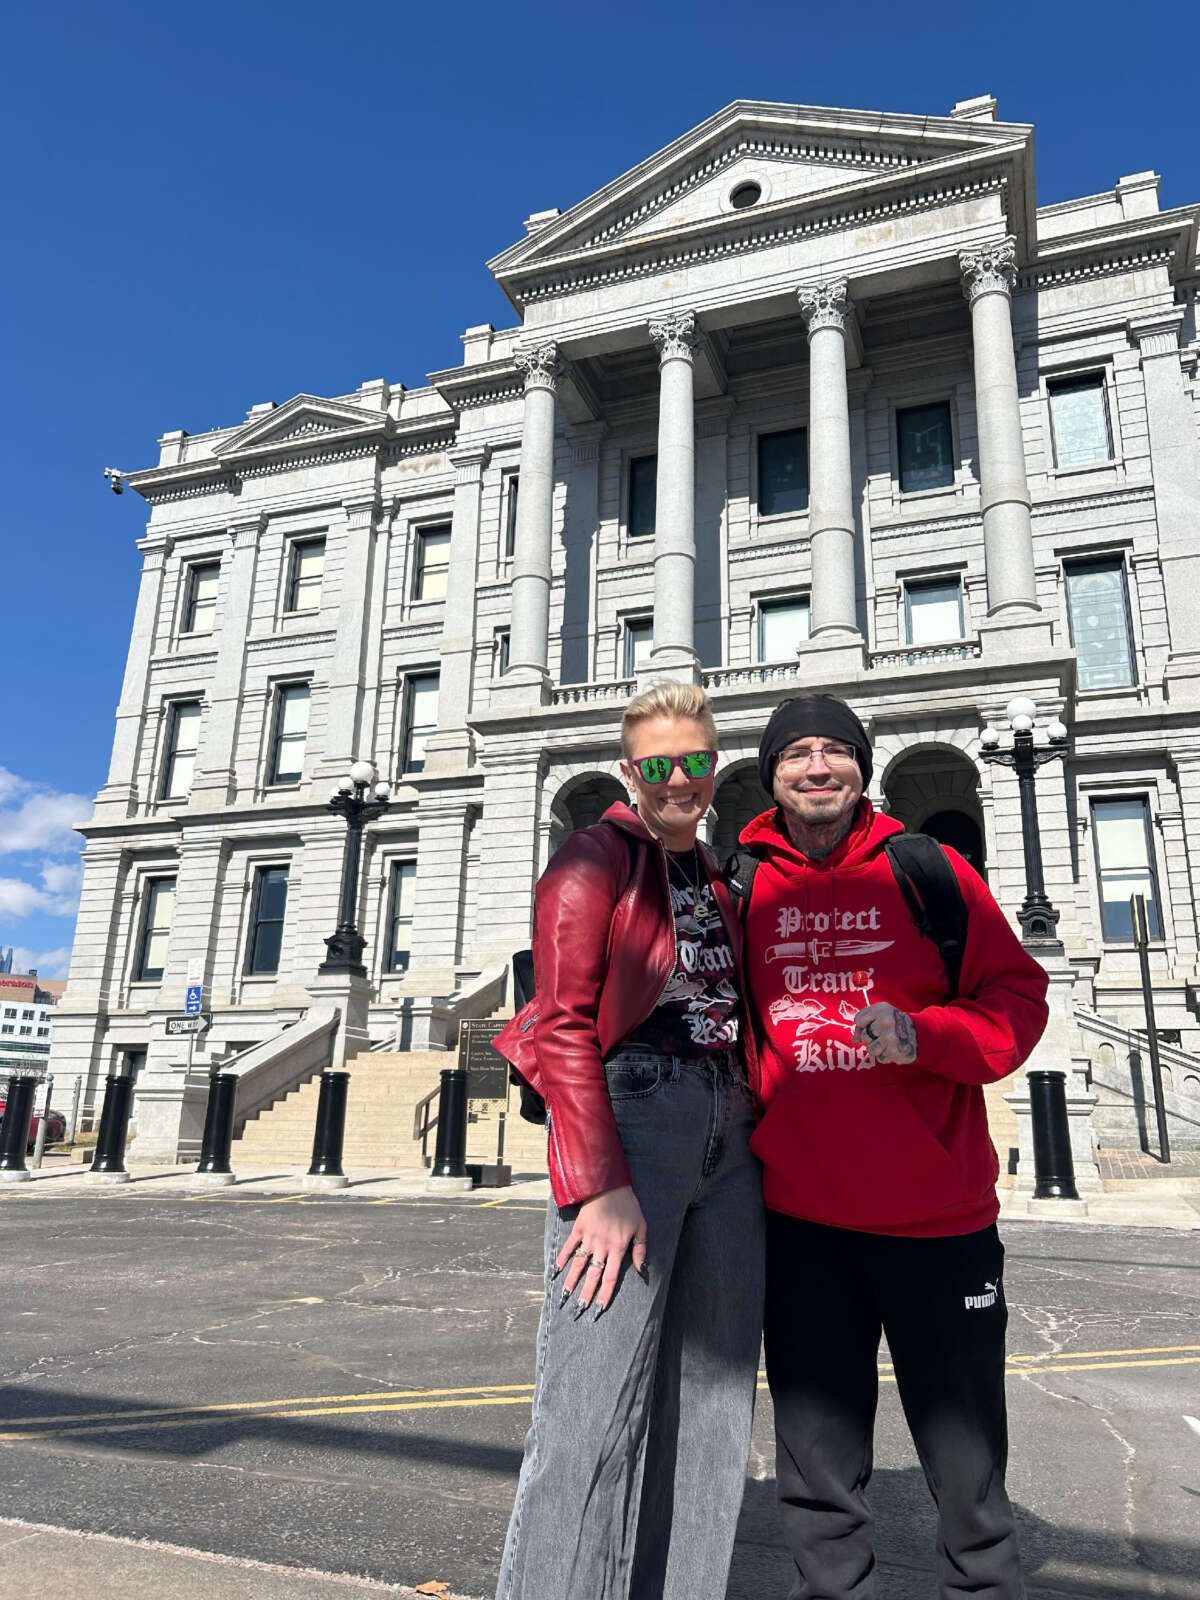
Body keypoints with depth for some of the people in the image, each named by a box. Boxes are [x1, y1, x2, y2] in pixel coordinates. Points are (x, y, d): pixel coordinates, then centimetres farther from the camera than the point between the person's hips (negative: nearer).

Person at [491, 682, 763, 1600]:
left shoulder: (715, 880, 19)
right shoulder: (598, 857, -2)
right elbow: (564, 1024, -11)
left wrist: (759, 1153, 11)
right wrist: (600, 1184, -18)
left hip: (729, 1143, 8)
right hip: (628, 1119, -7)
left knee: (712, 1411, 11)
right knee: (598, 1412, -7)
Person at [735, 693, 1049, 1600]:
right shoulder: (741, 887, 2)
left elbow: (1017, 999, -2)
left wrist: (924, 1034, -18)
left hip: (938, 1212, -1)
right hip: (800, 1217, 1)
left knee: (966, 1450, 13)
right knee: (819, 1458, 13)